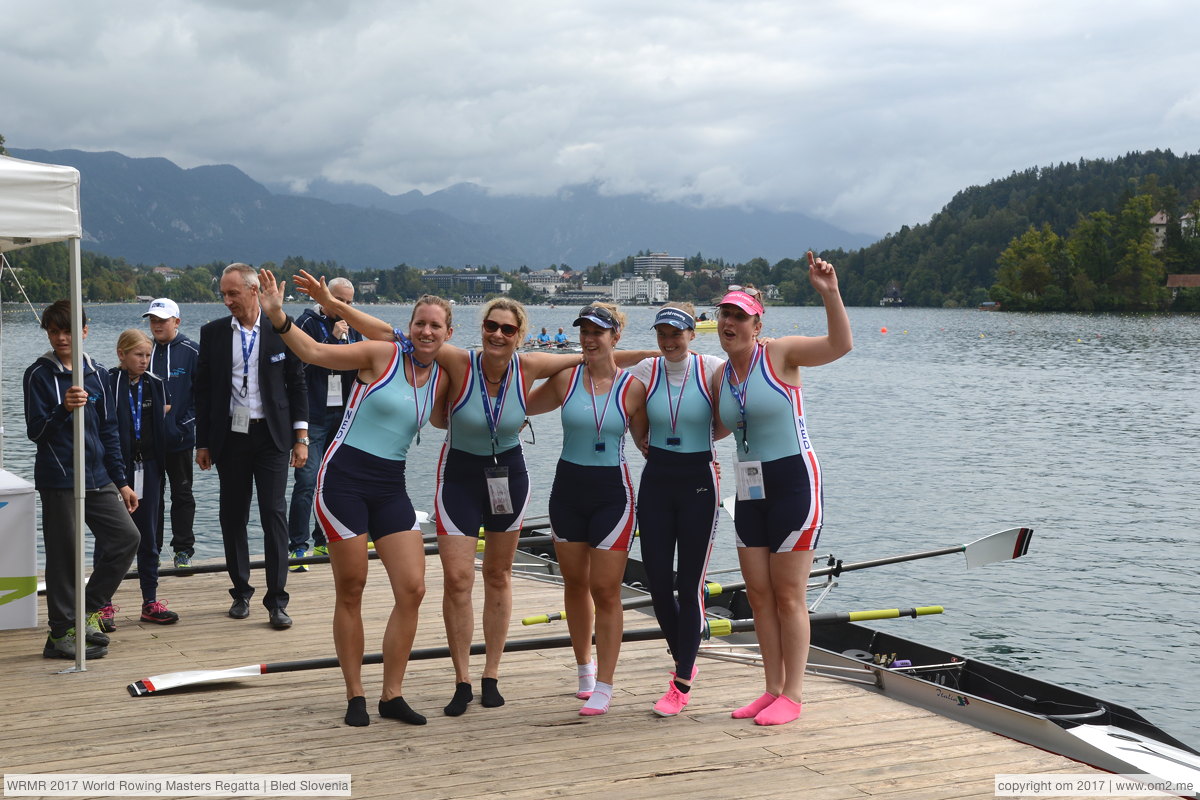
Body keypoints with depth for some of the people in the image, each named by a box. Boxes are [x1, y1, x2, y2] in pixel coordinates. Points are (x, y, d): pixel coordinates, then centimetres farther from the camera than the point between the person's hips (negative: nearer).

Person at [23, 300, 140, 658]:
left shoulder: (97, 375, 9)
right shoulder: (39, 374, -4)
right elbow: (35, 431, -9)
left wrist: (120, 481, 12)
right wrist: (64, 409, -28)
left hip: (98, 479, 5)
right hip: (58, 481, -5)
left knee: (126, 536, -2)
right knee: (64, 554, -2)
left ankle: (88, 612, 12)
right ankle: (61, 632, 9)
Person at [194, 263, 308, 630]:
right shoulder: (212, 333, 5)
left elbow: (298, 385, 4)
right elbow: (203, 390, 8)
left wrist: (300, 437, 0)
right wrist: (202, 442, 6)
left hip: (271, 435, -2)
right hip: (229, 436, 2)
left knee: (274, 514, -6)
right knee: (232, 516, 7)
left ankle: (277, 600, -2)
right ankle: (241, 593, 20)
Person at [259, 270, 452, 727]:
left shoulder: (441, 379, 8)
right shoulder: (382, 356, -7)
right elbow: (315, 352, -11)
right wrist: (278, 316, -24)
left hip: (391, 486, 5)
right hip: (345, 478, -5)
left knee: (412, 589, -3)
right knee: (350, 591, 2)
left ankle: (392, 696, 10)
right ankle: (355, 697, 14)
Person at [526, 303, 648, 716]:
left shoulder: (632, 388, -5)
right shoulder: (566, 379, -1)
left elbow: (647, 441, 3)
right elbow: (523, 406, 13)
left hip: (612, 492, -3)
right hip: (568, 488, 3)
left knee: (606, 591, -3)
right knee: (575, 583, 14)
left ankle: (603, 687, 4)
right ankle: (584, 667, 33)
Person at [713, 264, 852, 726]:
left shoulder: (780, 354, -10)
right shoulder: (722, 374, 9)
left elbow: (840, 345, -25)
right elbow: (718, 428, 25)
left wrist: (829, 293, -36)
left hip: (793, 484, -7)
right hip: (750, 489, 7)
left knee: (788, 596, -1)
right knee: (758, 595, 10)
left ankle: (792, 696, 8)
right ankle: (772, 689, 21)